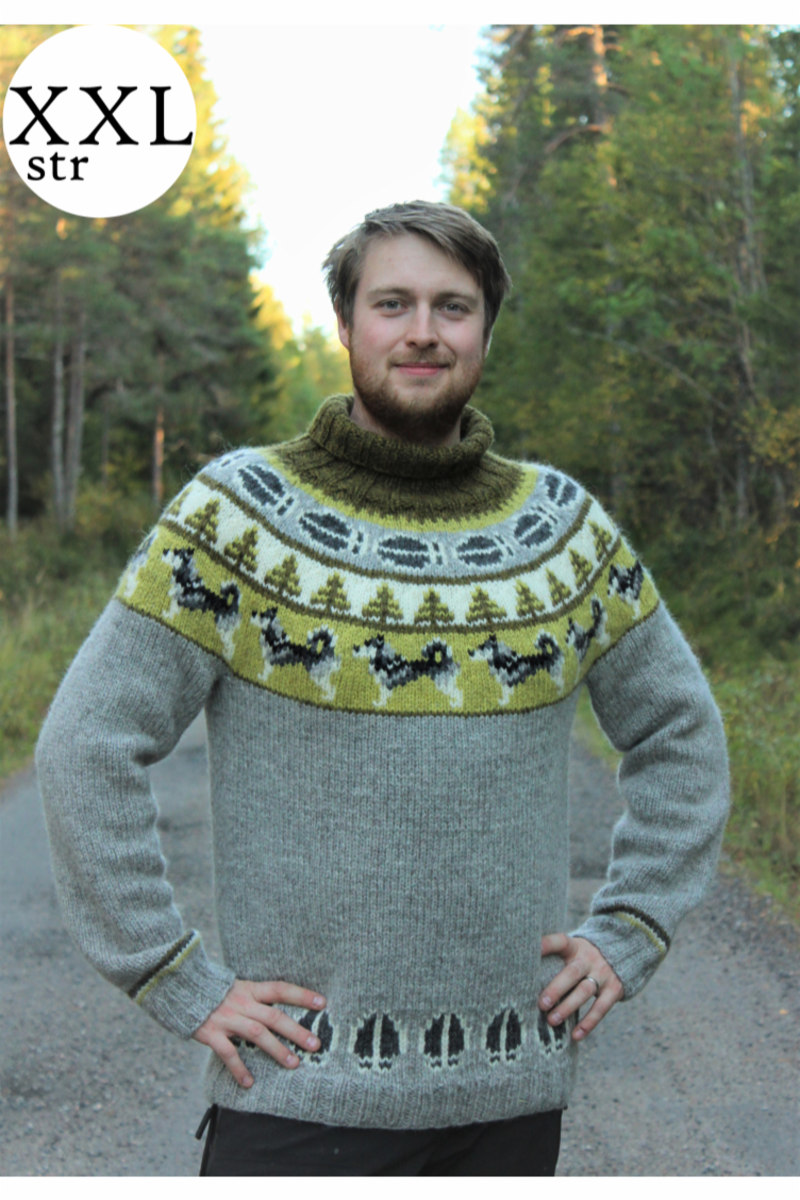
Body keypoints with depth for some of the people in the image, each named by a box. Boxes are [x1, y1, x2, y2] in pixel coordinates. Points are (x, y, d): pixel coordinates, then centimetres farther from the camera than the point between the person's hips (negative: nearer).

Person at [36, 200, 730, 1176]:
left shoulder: (564, 525, 4)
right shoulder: (239, 513, -7)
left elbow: (681, 735, 15)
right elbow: (85, 748, -8)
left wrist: (627, 934, 6)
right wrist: (180, 984, -9)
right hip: (302, 1090, -3)